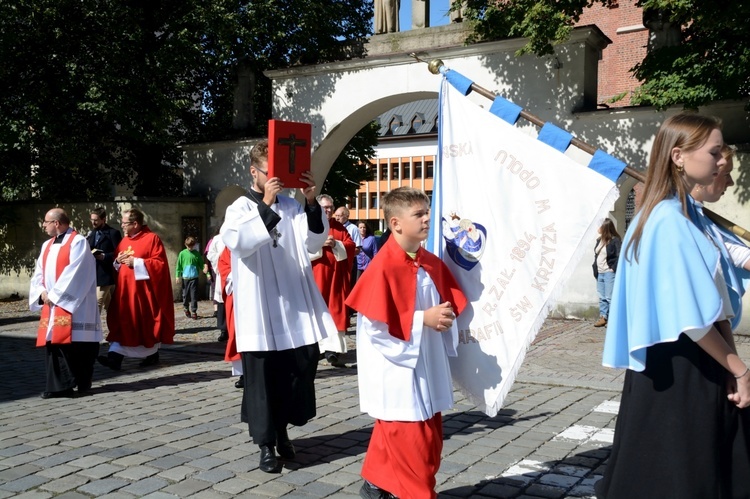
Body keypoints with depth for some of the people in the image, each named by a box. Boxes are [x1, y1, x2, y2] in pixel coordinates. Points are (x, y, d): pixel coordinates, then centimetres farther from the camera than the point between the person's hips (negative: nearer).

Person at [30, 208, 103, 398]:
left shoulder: (78, 242, -6)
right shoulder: (47, 245, 18)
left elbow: (75, 273, -15)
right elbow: (39, 273, 16)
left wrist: (55, 295, -14)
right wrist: (42, 293, -3)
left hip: (72, 305, -8)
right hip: (51, 303, 8)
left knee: (74, 343, -7)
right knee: (54, 342, 4)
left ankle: (81, 384, 1)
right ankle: (58, 385, 8)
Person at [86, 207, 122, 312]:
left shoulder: (113, 233, -6)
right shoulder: (92, 233, 17)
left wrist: (105, 256, -22)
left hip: (105, 275, -7)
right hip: (93, 274, 7)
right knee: (108, 306, 13)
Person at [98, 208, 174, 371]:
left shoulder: (152, 238, -8)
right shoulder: (124, 241, 13)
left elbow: (160, 263, -14)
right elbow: (117, 264, 21)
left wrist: (136, 262, -18)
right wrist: (117, 262, -2)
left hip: (144, 289, -6)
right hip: (125, 289, 6)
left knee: (148, 322, 5)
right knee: (121, 321, -3)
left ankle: (153, 354, 21)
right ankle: (115, 356, -9)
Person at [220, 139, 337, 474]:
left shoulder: (292, 207, 9)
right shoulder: (240, 208, 0)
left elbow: (315, 243, -2)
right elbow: (237, 242, -20)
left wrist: (311, 203, -15)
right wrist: (265, 205, -29)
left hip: (295, 304, 4)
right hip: (260, 308, -3)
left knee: (302, 365, 7)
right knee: (262, 376, 2)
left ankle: (282, 430, 27)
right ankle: (266, 444, 15)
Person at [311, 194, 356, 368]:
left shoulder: (339, 228, 13)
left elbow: (351, 246, 4)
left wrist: (336, 244, -13)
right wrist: (319, 244, -20)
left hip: (335, 275, 3)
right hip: (316, 275, -3)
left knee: (335, 310, -4)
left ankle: (331, 349, -7)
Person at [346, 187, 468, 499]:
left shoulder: (432, 263, 5)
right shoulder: (383, 267, -18)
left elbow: (451, 303, 17)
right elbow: (374, 326, -20)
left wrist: (445, 317, -5)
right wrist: (423, 319, -21)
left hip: (428, 370, 8)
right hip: (398, 372, -8)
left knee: (430, 441, 17)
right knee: (412, 443, -1)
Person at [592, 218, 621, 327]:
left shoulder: (615, 240, -11)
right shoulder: (599, 240, 12)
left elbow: (620, 256, -15)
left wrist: (614, 268, -15)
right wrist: (595, 270, 12)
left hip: (609, 273, -8)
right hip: (600, 273, 8)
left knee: (610, 297, -6)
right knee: (602, 297, 11)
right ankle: (603, 317, 18)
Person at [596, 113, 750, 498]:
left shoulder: (681, 213, 10)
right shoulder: (671, 222, -20)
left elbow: (711, 301, 10)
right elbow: (691, 319, -22)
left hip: (691, 366, 9)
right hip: (678, 370, -9)